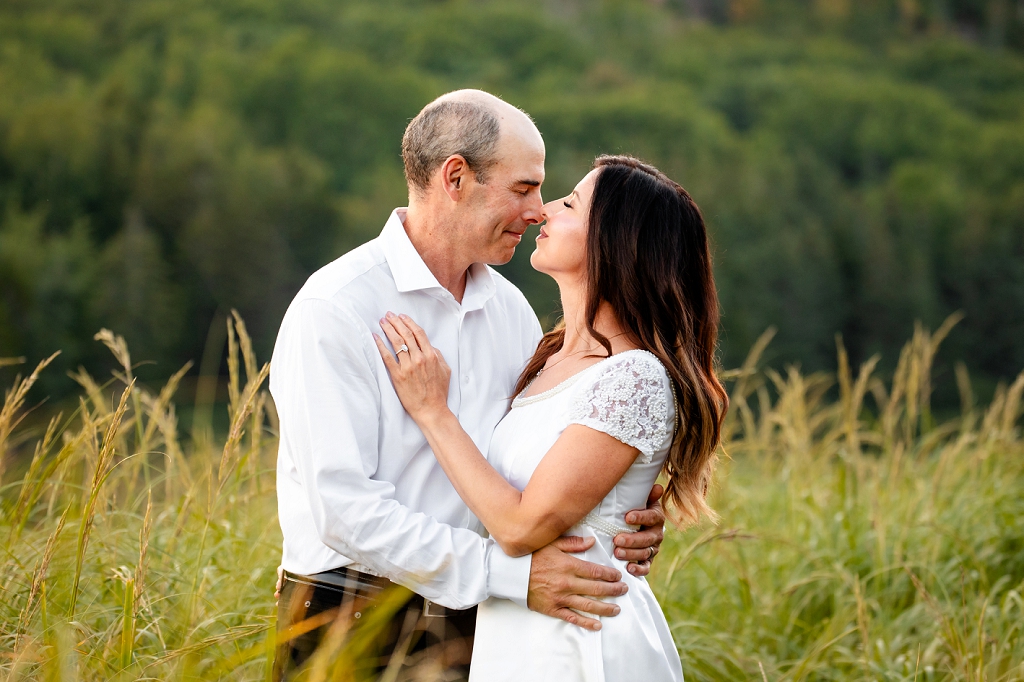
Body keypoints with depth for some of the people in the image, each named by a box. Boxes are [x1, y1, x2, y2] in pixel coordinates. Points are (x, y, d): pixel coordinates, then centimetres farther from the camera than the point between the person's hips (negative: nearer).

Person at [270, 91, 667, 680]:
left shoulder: (512, 310, 8)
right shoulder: (334, 311, -14)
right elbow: (344, 509, -22)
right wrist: (510, 573, -26)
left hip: (473, 629, 6)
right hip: (351, 630, -6)